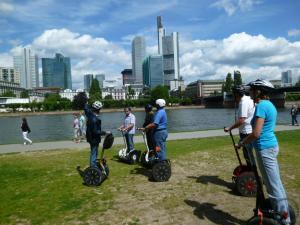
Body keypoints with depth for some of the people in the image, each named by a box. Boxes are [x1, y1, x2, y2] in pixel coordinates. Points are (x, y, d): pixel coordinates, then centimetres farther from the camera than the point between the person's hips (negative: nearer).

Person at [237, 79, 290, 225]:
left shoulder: (261, 106, -18)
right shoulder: (269, 104, 12)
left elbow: (256, 133, -23)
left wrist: (242, 143, -9)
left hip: (265, 149, -10)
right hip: (272, 145, 10)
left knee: (273, 186, 1)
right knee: (275, 183, 20)